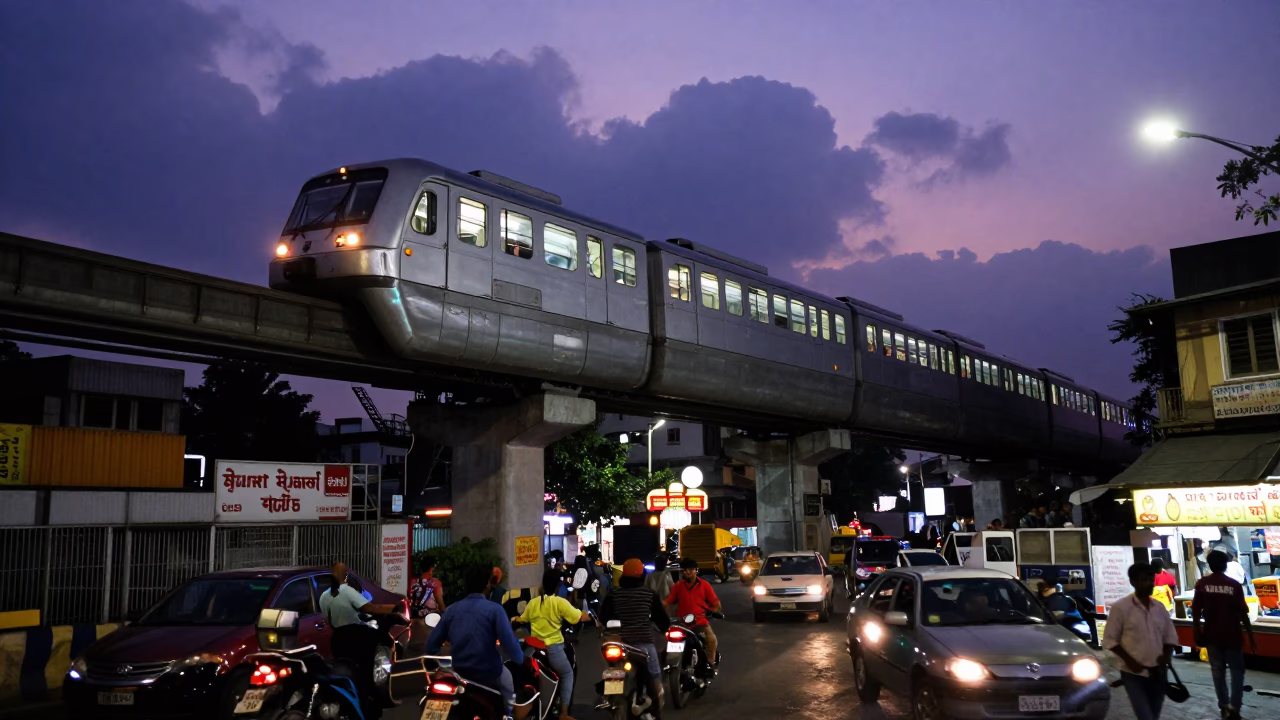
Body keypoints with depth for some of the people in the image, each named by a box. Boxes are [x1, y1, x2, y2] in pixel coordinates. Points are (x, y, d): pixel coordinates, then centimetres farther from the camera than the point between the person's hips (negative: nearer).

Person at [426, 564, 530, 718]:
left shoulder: (452, 609, -1)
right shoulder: (494, 609, -15)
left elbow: (432, 644, 1)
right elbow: (509, 643, -21)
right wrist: (521, 659, -2)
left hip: (459, 671, 5)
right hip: (489, 672, -4)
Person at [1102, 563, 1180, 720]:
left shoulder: (1159, 608, 8)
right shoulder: (1121, 607, -8)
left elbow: (1171, 636, 15)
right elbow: (1109, 640, -7)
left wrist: (1166, 656, -3)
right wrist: (1129, 661, -16)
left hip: (1158, 673, 5)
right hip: (1134, 673, -5)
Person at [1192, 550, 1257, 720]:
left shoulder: (1202, 584, -4)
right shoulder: (1234, 585, -9)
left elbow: (1196, 612, -5)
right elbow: (1243, 614, -8)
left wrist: (1198, 633, 4)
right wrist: (1251, 637, -1)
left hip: (1212, 636, 2)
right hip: (1232, 636, -1)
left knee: (1218, 671, 13)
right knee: (1237, 671, 10)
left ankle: (1224, 706, 17)